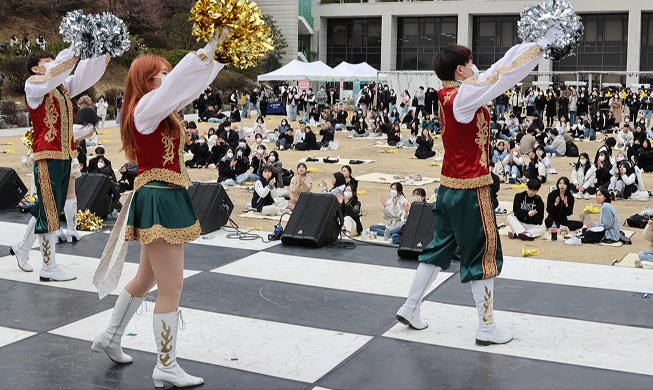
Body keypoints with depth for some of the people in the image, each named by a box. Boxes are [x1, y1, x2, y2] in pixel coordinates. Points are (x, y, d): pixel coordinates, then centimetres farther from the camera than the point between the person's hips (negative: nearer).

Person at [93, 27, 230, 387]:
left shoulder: (158, 110, 16)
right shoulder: (146, 107, -11)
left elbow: (190, 86, 16)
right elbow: (180, 79, -22)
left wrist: (219, 53, 9)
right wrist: (211, 45, -18)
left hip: (164, 199, 11)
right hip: (160, 199, -11)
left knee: (146, 280, 23)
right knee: (171, 288, -5)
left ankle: (110, 338, 39)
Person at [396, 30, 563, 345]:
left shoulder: (449, 96, 8)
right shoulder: (463, 96, -18)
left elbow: (495, 71, 12)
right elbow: (505, 75, -19)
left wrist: (527, 43, 11)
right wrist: (541, 45, -9)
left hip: (449, 188, 9)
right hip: (471, 191, -9)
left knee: (439, 247, 18)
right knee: (484, 255, 1)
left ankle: (410, 308, 24)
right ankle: (487, 328, 10)